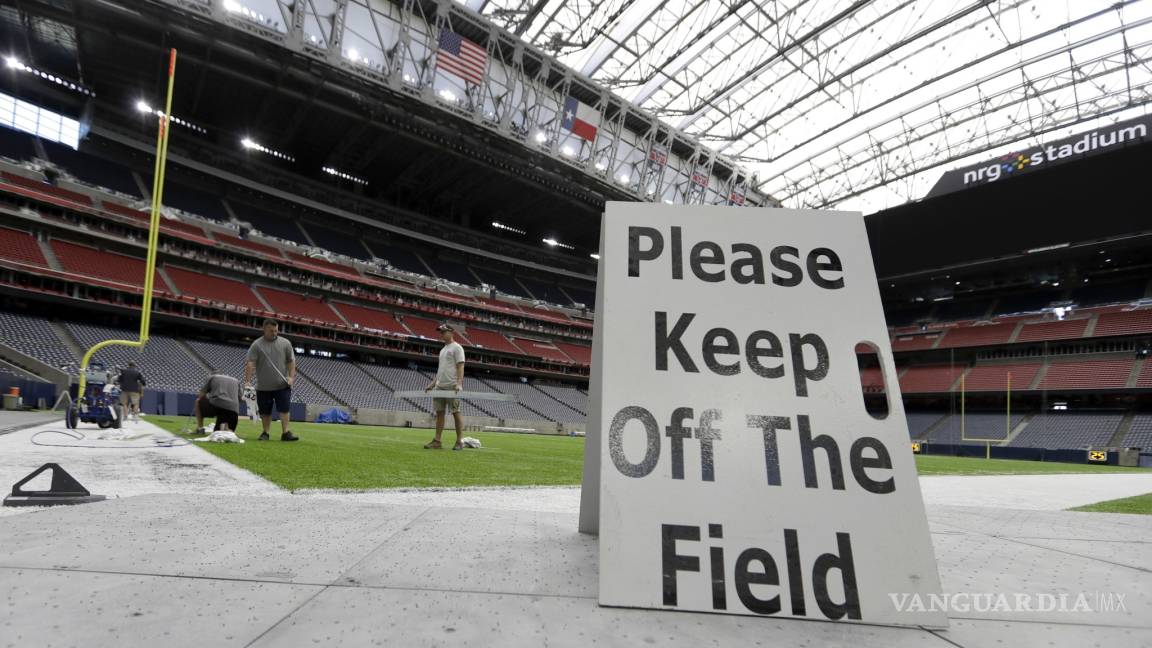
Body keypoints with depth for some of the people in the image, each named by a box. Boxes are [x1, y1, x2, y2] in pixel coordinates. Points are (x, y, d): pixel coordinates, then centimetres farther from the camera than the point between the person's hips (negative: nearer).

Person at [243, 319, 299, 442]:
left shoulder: (285, 343, 5)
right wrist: (248, 381, -16)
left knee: (284, 409, -7)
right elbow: (250, 364, -8)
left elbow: (291, 361, 6)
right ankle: (265, 433, 20)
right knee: (265, 412, 8)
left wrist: (291, 376, -6)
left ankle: (285, 433, -6)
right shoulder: (257, 344, -1)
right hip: (263, 386, 0)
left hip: (282, 385, 0)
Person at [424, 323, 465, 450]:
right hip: (440, 386, 9)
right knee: (439, 412, 6)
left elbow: (460, 366, -14)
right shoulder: (443, 349, 21)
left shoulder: (457, 347, -5)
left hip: (452, 386, -9)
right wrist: (432, 383, 19)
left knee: (456, 412, -5)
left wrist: (459, 383, -25)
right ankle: (437, 441, 9)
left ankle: (459, 442, 0)